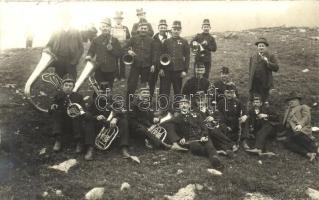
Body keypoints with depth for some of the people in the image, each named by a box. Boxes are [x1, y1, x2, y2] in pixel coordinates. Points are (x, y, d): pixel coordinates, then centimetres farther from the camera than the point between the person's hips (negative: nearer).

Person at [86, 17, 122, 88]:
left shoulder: (114, 40, 5)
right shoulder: (96, 40, 7)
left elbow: (119, 53, 0)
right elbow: (91, 51, 9)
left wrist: (111, 49, -17)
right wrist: (89, 56, -13)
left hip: (111, 69, 0)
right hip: (99, 69, 0)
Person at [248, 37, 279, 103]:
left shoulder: (271, 56, 5)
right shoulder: (253, 57, 15)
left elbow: (276, 68, -6)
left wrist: (267, 62, -17)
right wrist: (250, 84, 12)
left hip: (265, 85, -2)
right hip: (254, 85, 2)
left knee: (264, 102, 3)